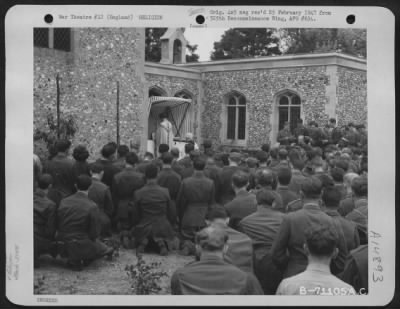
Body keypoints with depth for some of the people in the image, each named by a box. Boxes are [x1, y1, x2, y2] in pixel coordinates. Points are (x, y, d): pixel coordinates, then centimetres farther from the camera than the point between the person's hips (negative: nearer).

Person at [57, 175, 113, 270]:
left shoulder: (64, 202, -4)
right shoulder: (92, 207, -17)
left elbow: (58, 224, 4)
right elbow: (94, 233, -13)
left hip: (63, 246, 3)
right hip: (82, 247, -3)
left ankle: (74, 260, 17)